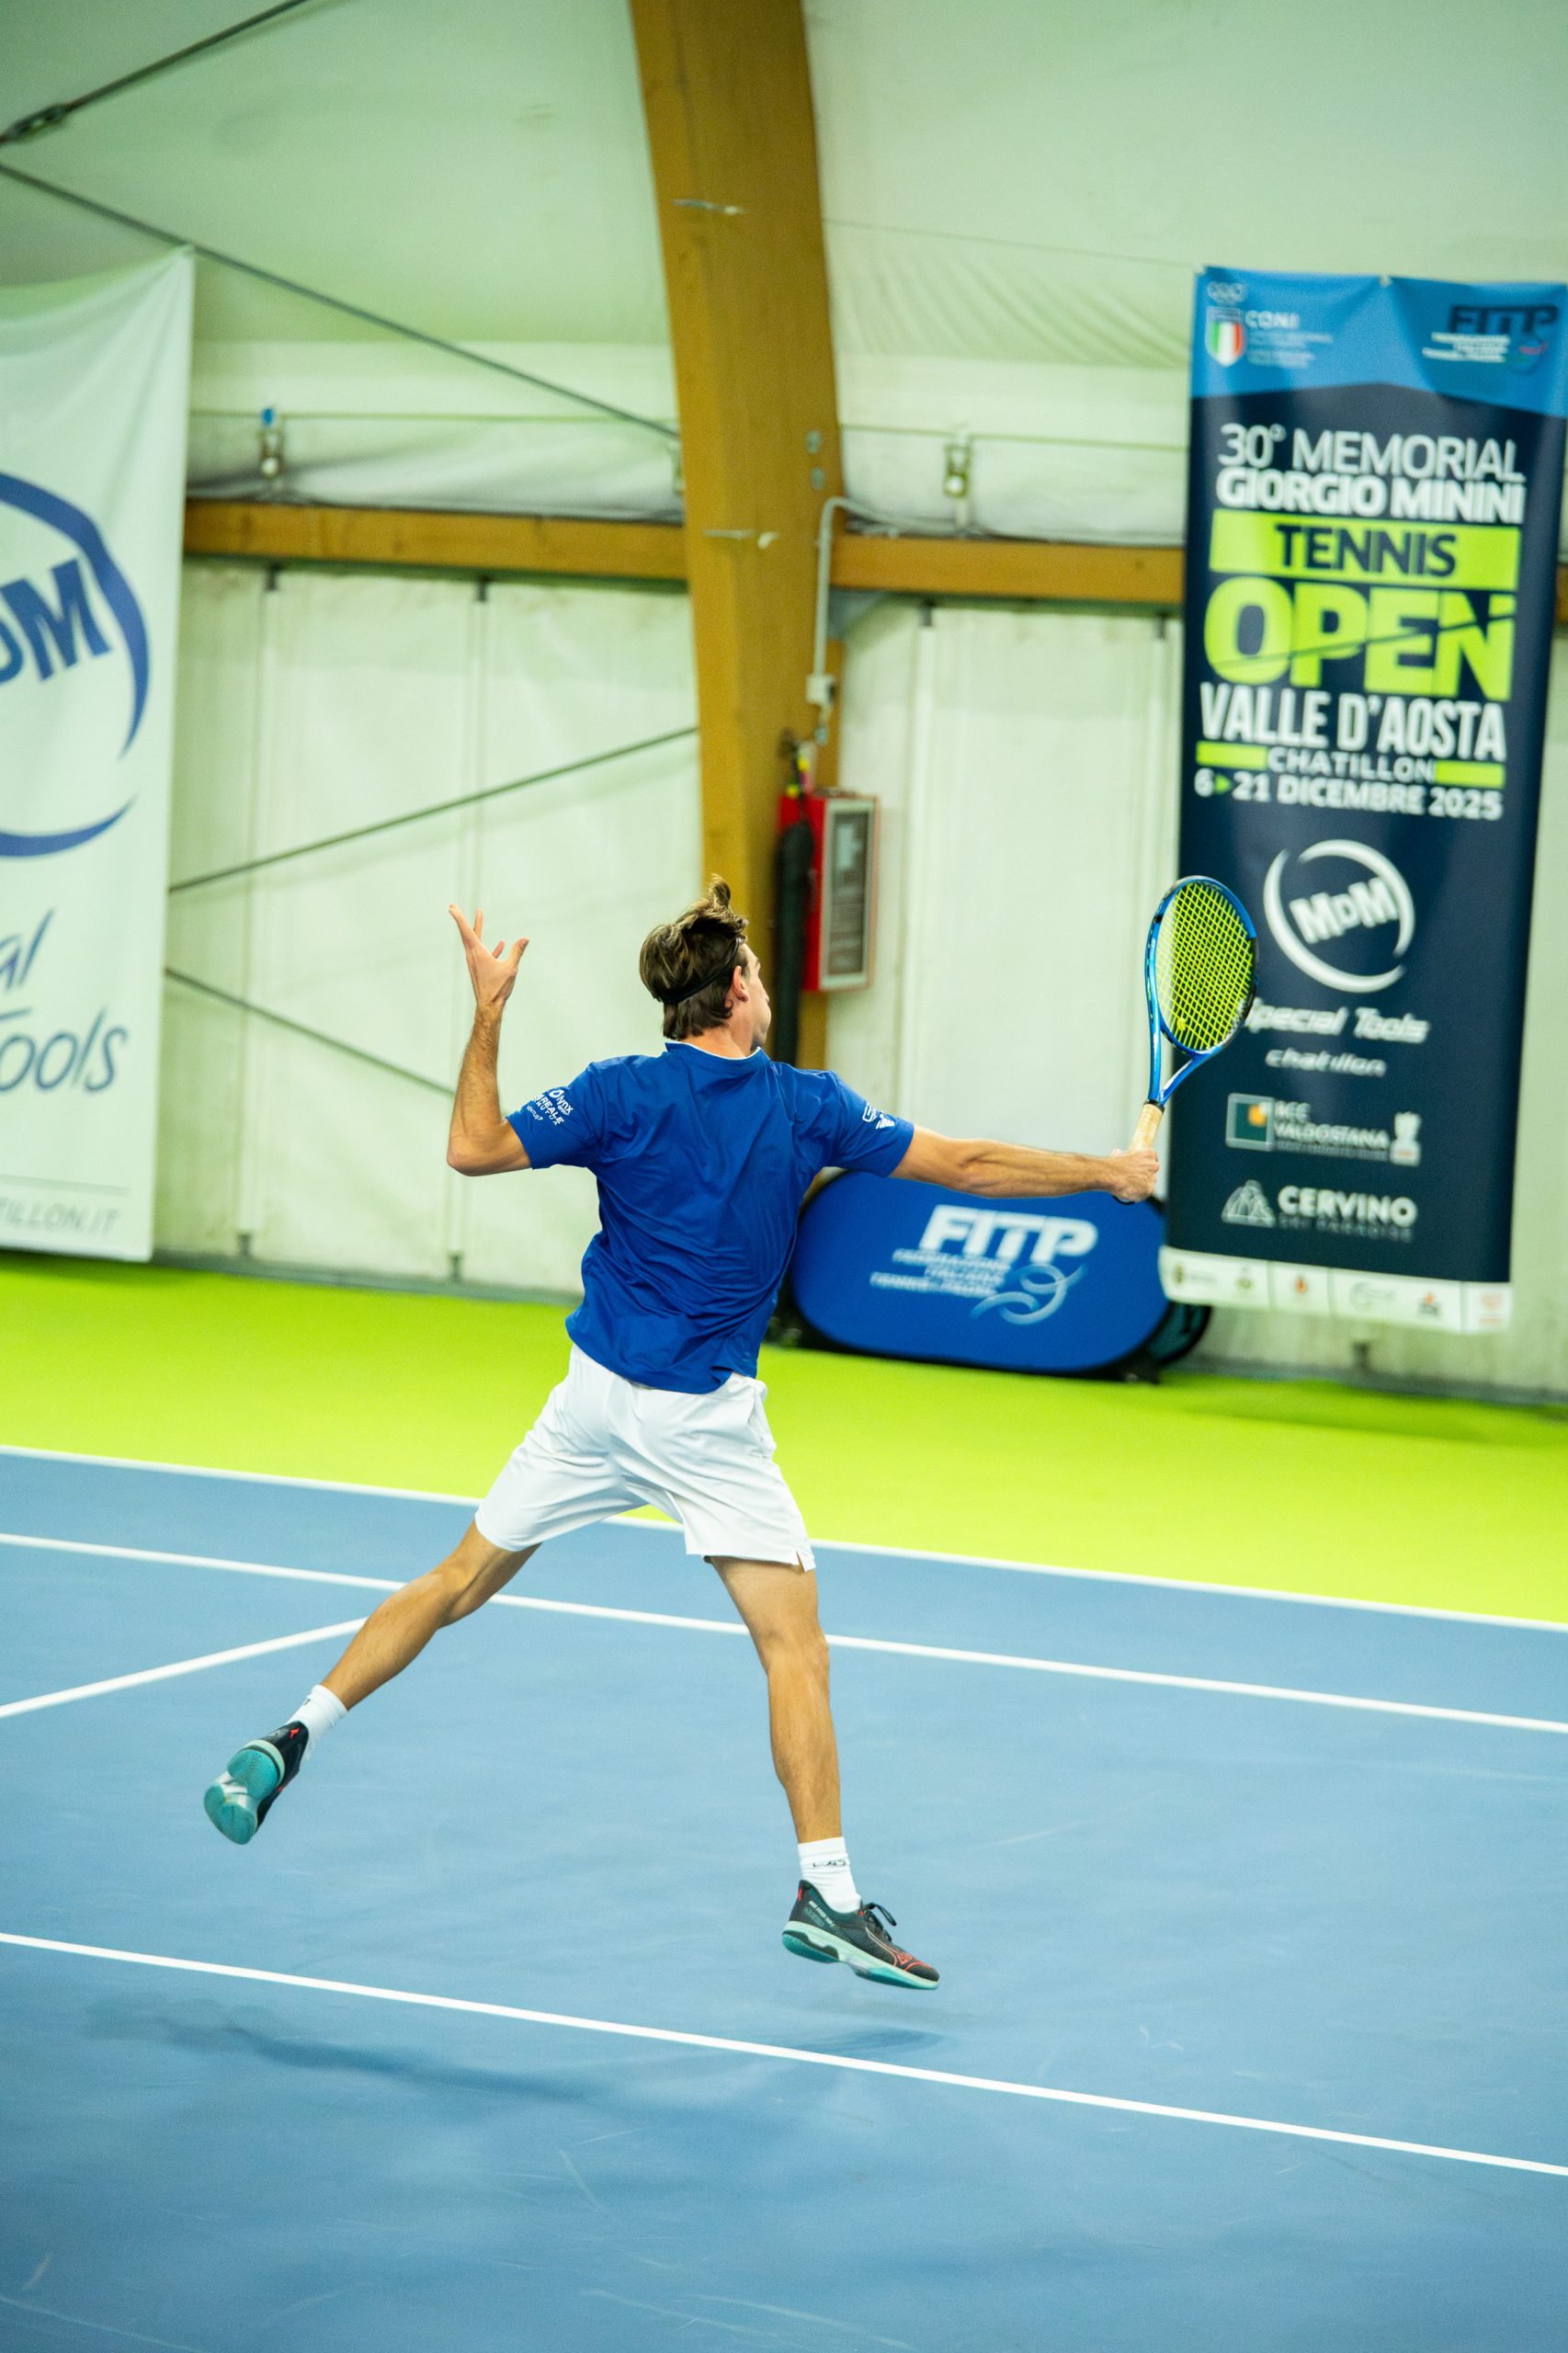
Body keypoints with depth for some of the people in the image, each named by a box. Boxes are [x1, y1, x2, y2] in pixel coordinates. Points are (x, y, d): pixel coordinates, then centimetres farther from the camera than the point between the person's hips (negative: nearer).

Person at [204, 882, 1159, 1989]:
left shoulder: (621, 1094, -5)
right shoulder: (808, 1106, -5)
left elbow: (475, 1147, -11)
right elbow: (966, 1165, -1)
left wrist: (487, 1014, -6)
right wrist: (1111, 1173, 10)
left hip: (598, 1399, 3)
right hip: (710, 1422, -2)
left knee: (457, 1585, 15)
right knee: (795, 1648, -1)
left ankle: (289, 1742, 10)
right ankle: (828, 1890, -7)